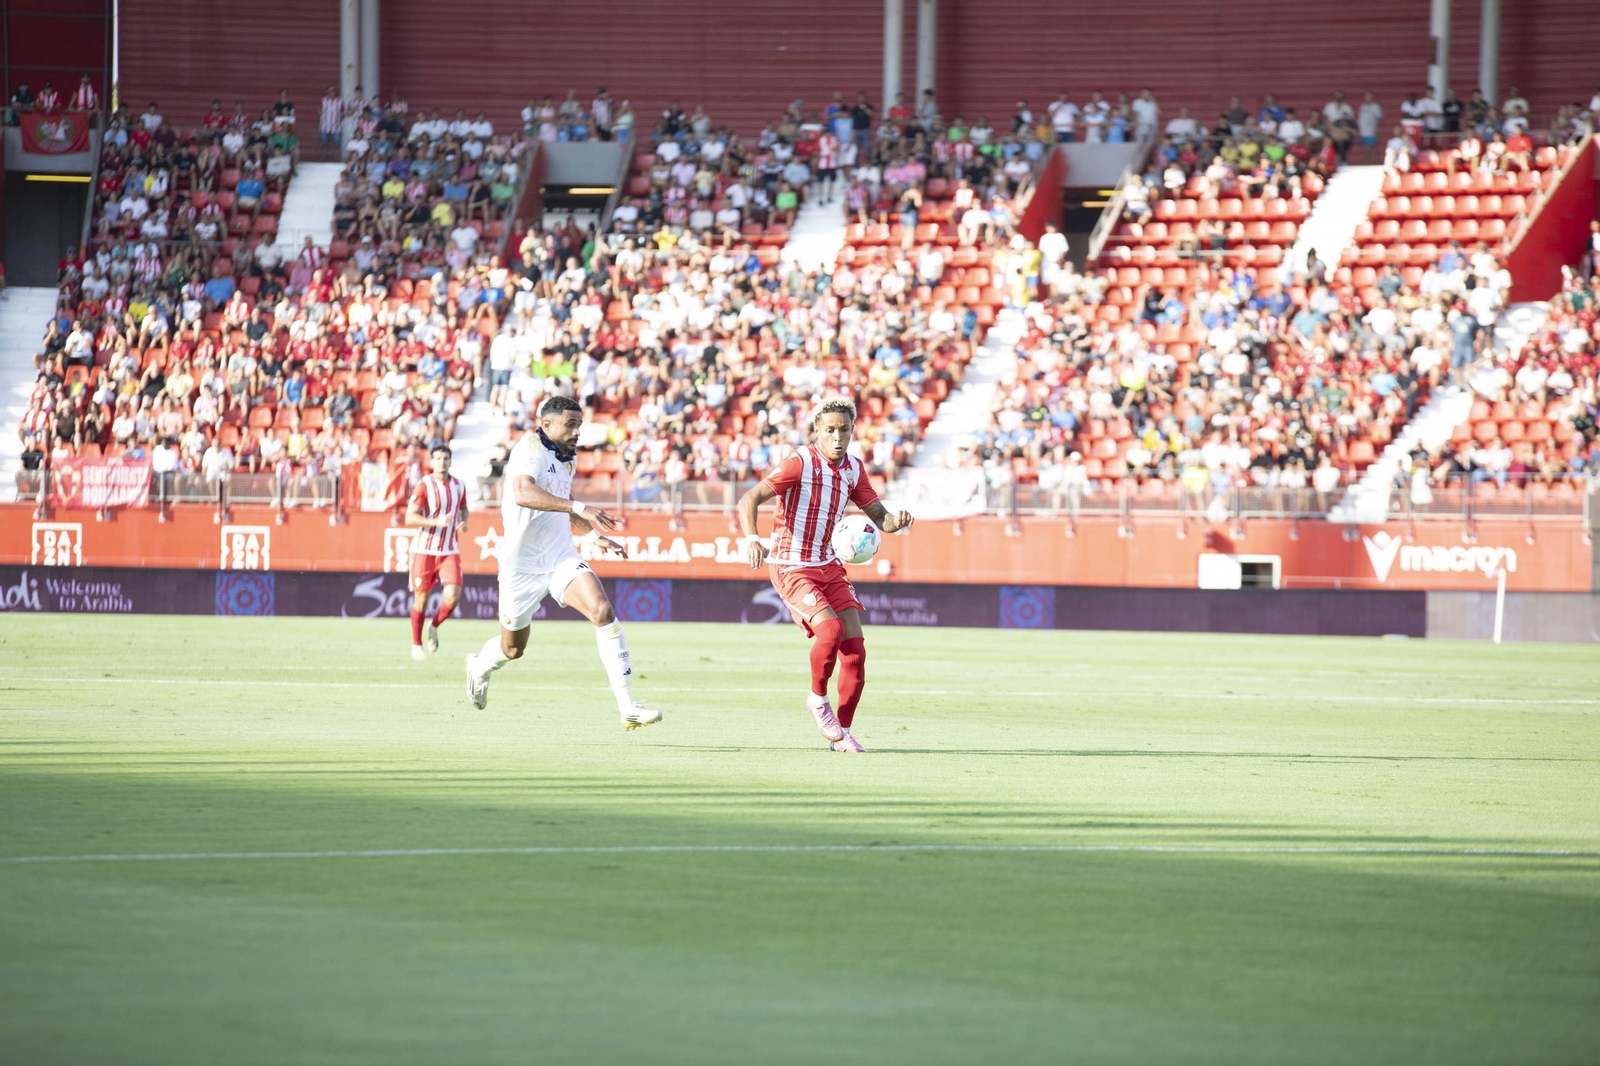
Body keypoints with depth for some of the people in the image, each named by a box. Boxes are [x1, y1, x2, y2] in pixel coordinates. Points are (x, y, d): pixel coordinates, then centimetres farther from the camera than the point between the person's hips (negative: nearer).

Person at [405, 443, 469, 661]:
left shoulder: (459, 485, 5)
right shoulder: (424, 486, -9)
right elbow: (410, 518, -14)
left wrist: (464, 522, 2)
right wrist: (437, 522, -26)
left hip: (450, 551, 3)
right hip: (425, 550, -3)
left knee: (453, 596, -14)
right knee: (421, 599, 2)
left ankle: (433, 627, 14)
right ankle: (417, 643, 20)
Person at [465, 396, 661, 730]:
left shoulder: (564, 458, 10)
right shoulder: (531, 449, -15)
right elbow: (523, 493, -36)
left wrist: (595, 535, 15)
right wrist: (579, 507, -42)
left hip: (562, 559, 5)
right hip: (523, 565, -5)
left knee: (603, 611, -20)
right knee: (513, 648, 12)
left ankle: (627, 707, -24)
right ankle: (479, 667, 51)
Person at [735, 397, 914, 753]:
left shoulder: (853, 469, 5)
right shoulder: (800, 463, -15)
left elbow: (878, 516, 11)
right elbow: (749, 499, -21)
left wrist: (896, 521, -13)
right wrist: (751, 539, -39)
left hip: (829, 567, 6)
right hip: (791, 567, -6)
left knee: (854, 649, -3)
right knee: (831, 629, -27)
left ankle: (841, 732, 9)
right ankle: (818, 698, -1)